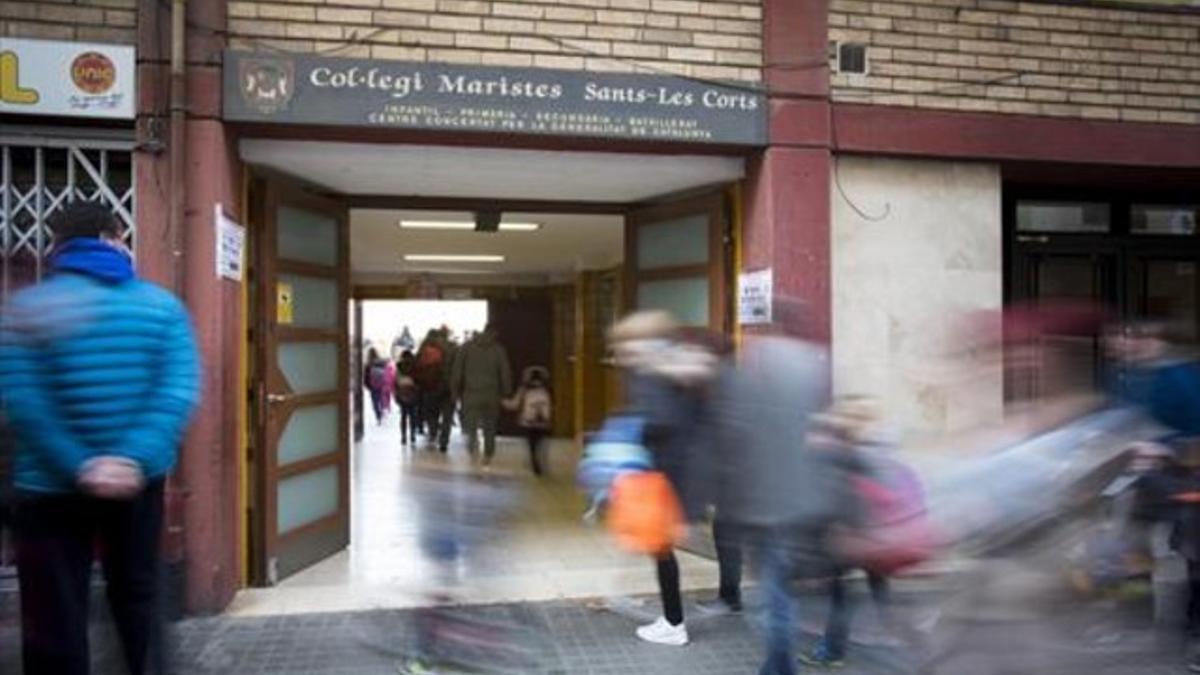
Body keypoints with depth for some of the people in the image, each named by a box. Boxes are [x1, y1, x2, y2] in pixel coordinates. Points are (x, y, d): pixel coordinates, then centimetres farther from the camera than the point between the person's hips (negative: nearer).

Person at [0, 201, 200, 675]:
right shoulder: (164, 304, 0)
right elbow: (179, 392, -11)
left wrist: (79, 467, -15)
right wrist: (134, 458, -16)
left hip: (53, 486, -3)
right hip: (140, 481, 3)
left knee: (56, 615, 8)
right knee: (137, 594, 19)